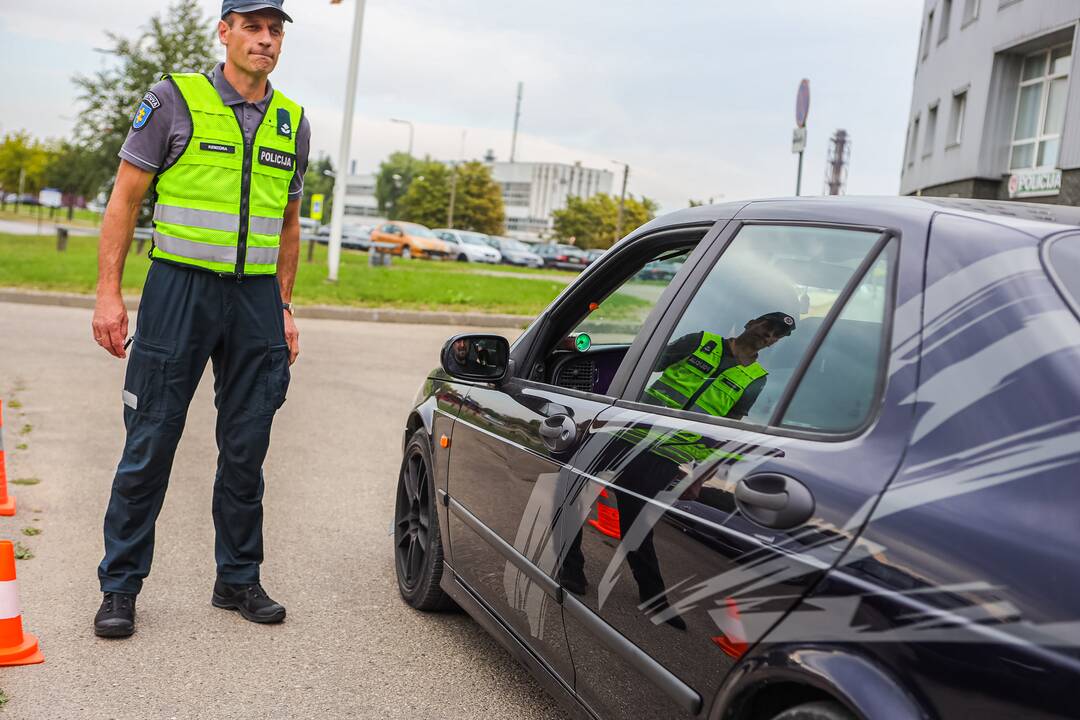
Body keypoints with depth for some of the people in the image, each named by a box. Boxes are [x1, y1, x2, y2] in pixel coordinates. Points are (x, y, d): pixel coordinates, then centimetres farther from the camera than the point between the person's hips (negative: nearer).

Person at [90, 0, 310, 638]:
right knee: (150, 445, 0)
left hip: (256, 299, 4)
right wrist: (109, 293, -8)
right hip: (180, 288, -4)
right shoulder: (174, 100, -2)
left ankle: (239, 579, 22)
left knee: (246, 449, 9)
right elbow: (125, 199, -1)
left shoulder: (293, 122, 11)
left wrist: (284, 307, 13)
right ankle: (120, 585, 13)